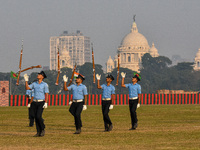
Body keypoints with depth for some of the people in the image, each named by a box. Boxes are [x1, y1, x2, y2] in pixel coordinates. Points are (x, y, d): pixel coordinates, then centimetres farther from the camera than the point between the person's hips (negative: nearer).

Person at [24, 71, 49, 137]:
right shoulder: (34, 84, 10)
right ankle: (38, 132, 5)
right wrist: (26, 80, -8)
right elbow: (27, 88, -1)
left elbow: (46, 94, -7)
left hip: (41, 103, -5)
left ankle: (43, 129, 0)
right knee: (36, 117, 1)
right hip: (35, 102, 5)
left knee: (38, 116, -19)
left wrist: (46, 103, -16)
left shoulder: (45, 84, -3)